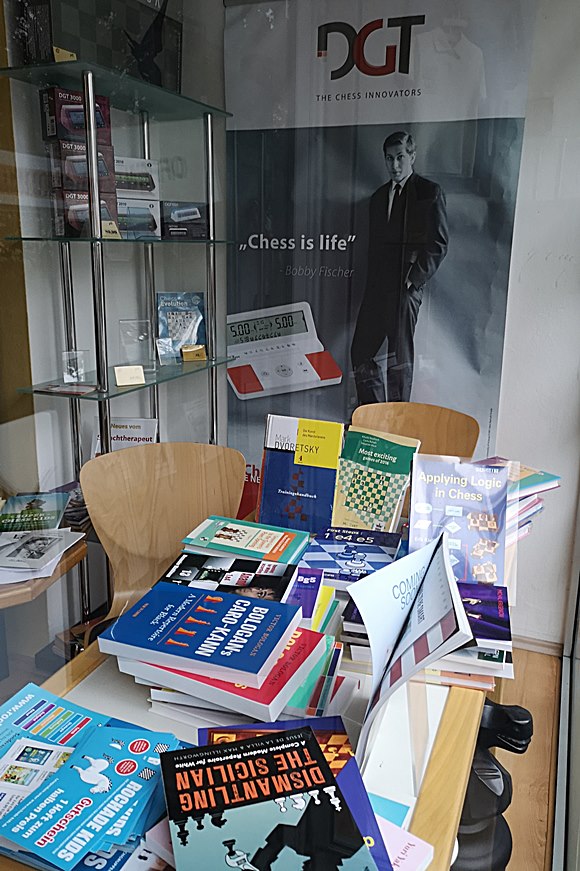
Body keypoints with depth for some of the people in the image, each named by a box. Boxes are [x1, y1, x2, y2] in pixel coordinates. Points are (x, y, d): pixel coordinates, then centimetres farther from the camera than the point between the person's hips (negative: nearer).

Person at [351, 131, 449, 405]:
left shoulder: (430, 193, 0)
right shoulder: (378, 197, 20)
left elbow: (439, 244, -6)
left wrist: (414, 278, -13)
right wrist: (372, 284, 12)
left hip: (406, 287, -6)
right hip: (377, 287, 7)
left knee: (399, 359, -2)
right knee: (360, 353, 4)